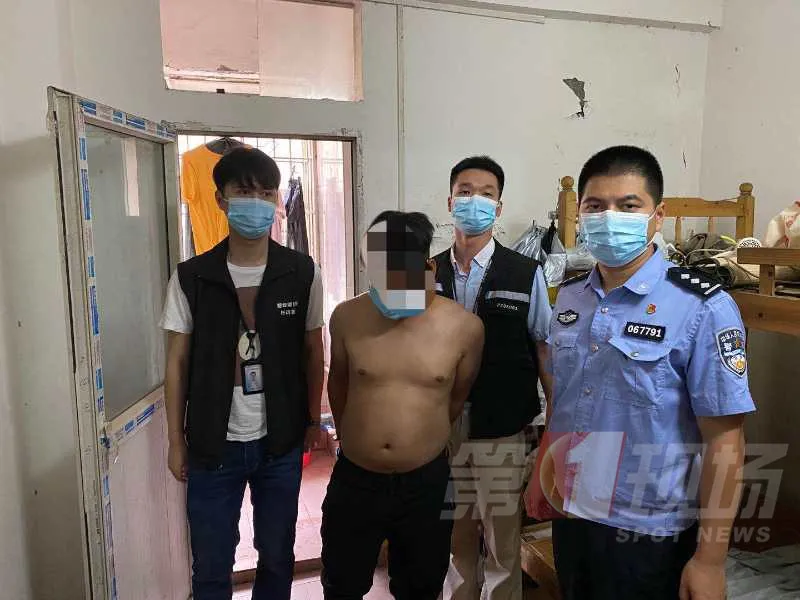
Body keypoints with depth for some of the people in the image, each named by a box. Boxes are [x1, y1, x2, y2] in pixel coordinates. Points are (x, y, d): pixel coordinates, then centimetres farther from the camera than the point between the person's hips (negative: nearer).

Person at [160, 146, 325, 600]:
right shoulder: (191, 277, -6)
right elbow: (179, 360, 0)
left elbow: (312, 351, 2)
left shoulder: (302, 273, -6)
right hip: (213, 444, 0)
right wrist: (177, 439, 3)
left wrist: (313, 422, 4)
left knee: (277, 556, 17)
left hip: (281, 441, 0)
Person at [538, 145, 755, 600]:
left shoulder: (703, 308, -17)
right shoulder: (570, 296, -1)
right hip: (571, 515, 5)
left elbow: (724, 440, -15)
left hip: (650, 533, -5)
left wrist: (710, 558, -14)